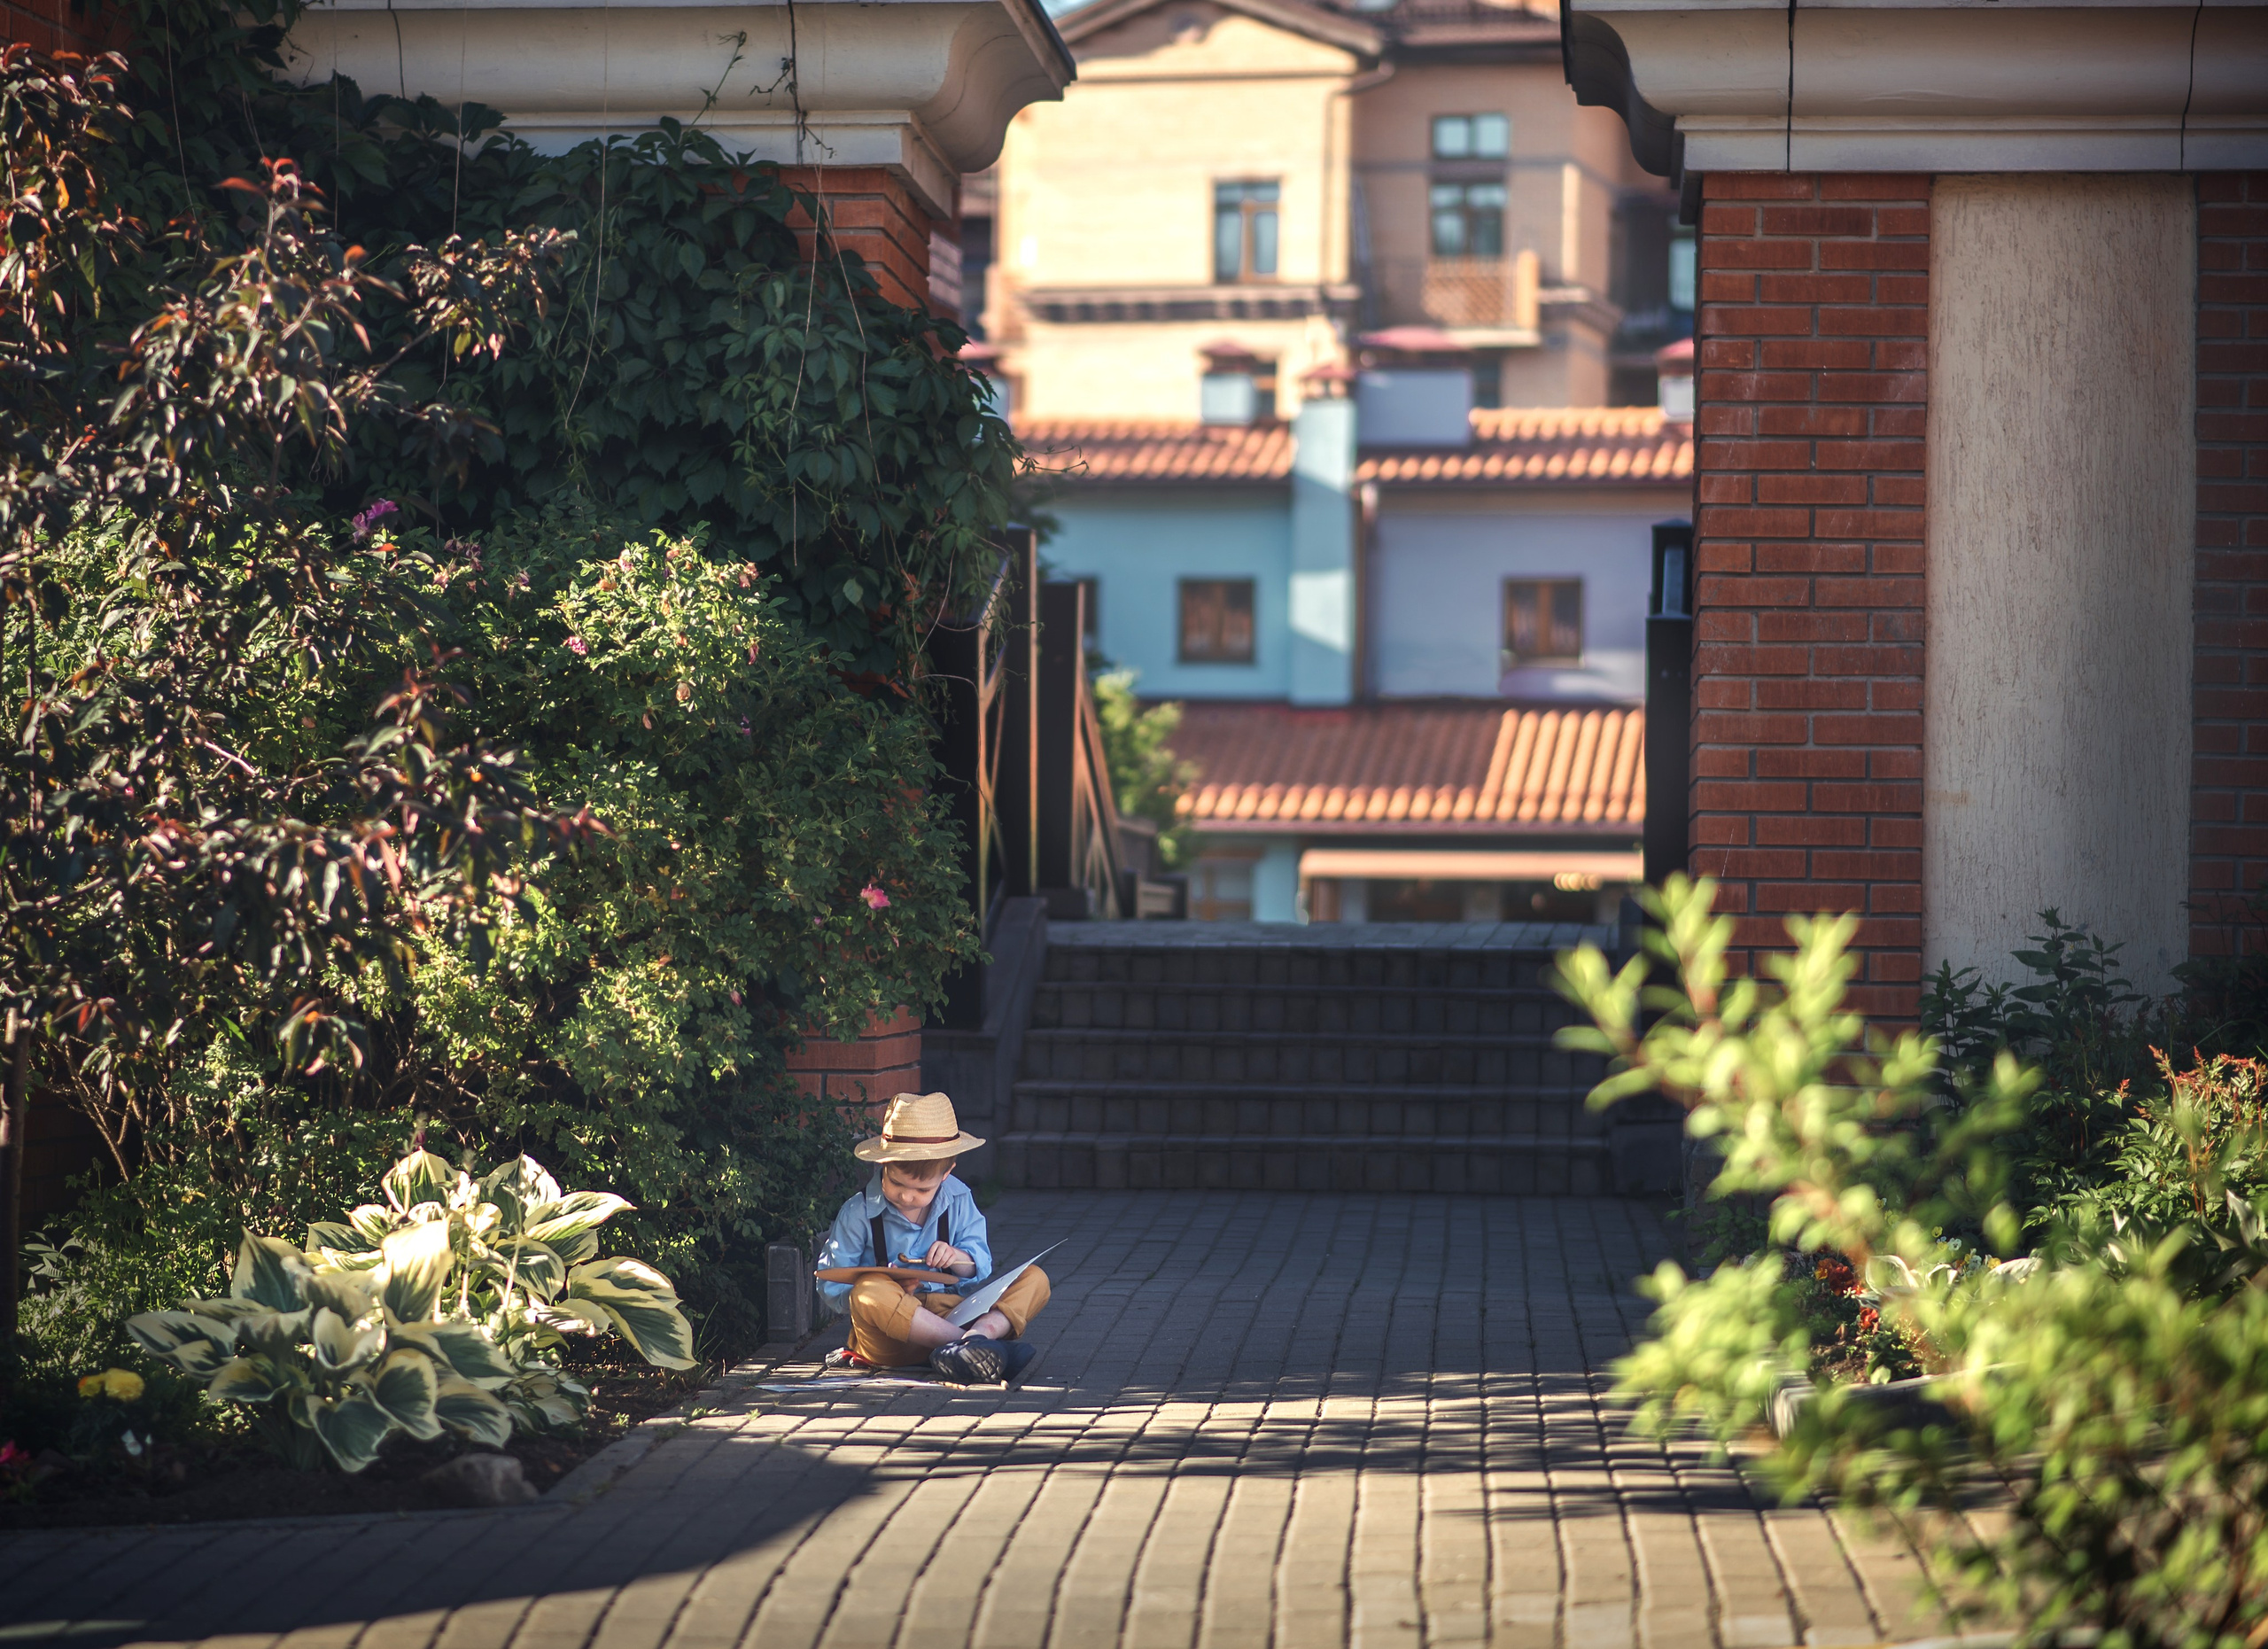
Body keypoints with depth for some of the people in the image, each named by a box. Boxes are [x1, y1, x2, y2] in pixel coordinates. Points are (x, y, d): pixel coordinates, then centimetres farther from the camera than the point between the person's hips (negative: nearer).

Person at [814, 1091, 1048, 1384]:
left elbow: (980, 1264, 12)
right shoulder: (860, 1212, -2)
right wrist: (891, 1291, -20)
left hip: (950, 1314, 3)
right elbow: (833, 1285, -3)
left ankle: (980, 1334, -47)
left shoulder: (958, 1200, 8)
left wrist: (957, 1257, -13)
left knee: (1034, 1279, -12)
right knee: (868, 1291, -38)